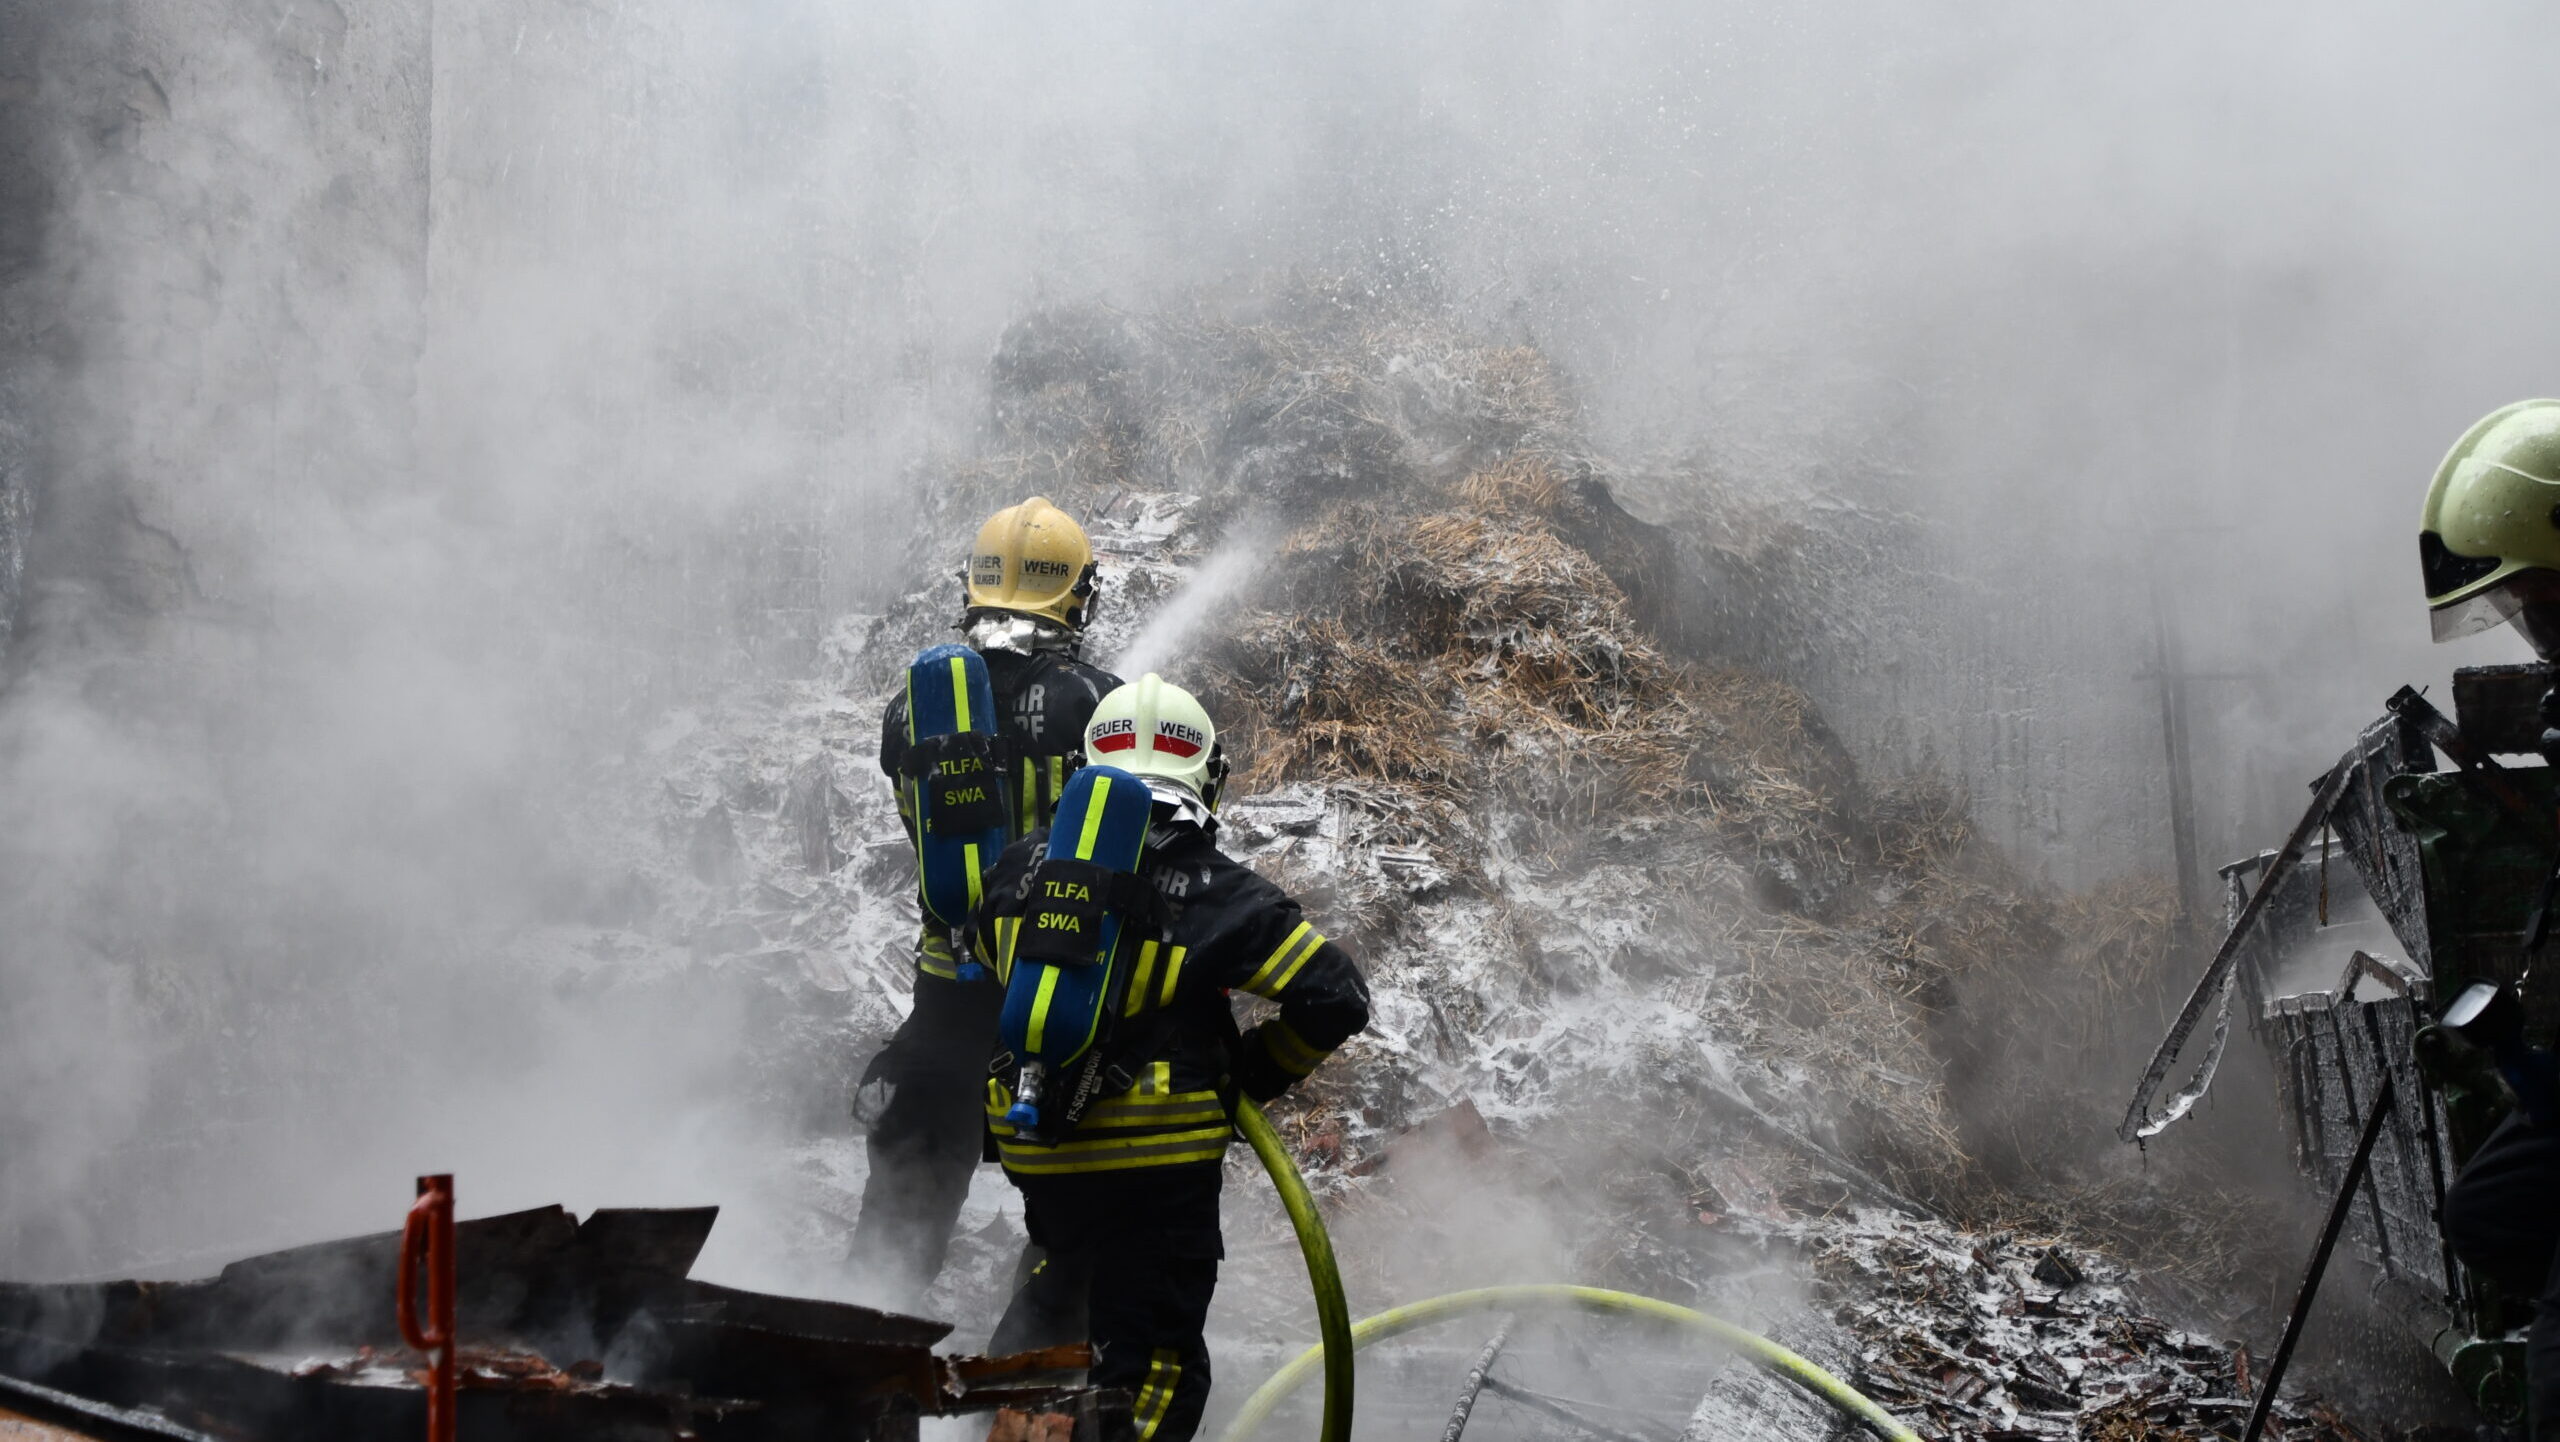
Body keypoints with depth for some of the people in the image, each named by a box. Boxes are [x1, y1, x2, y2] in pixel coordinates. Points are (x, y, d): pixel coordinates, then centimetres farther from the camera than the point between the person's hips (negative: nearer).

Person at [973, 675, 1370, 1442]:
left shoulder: (1021, 868, 0)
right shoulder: (1219, 896, -12)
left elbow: (984, 949, 19)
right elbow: (1336, 998, -13)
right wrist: (1251, 1075, 2)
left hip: (1036, 1149, 5)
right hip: (1161, 1161, -5)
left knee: (1059, 1273, 34)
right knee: (1152, 1367, 4)